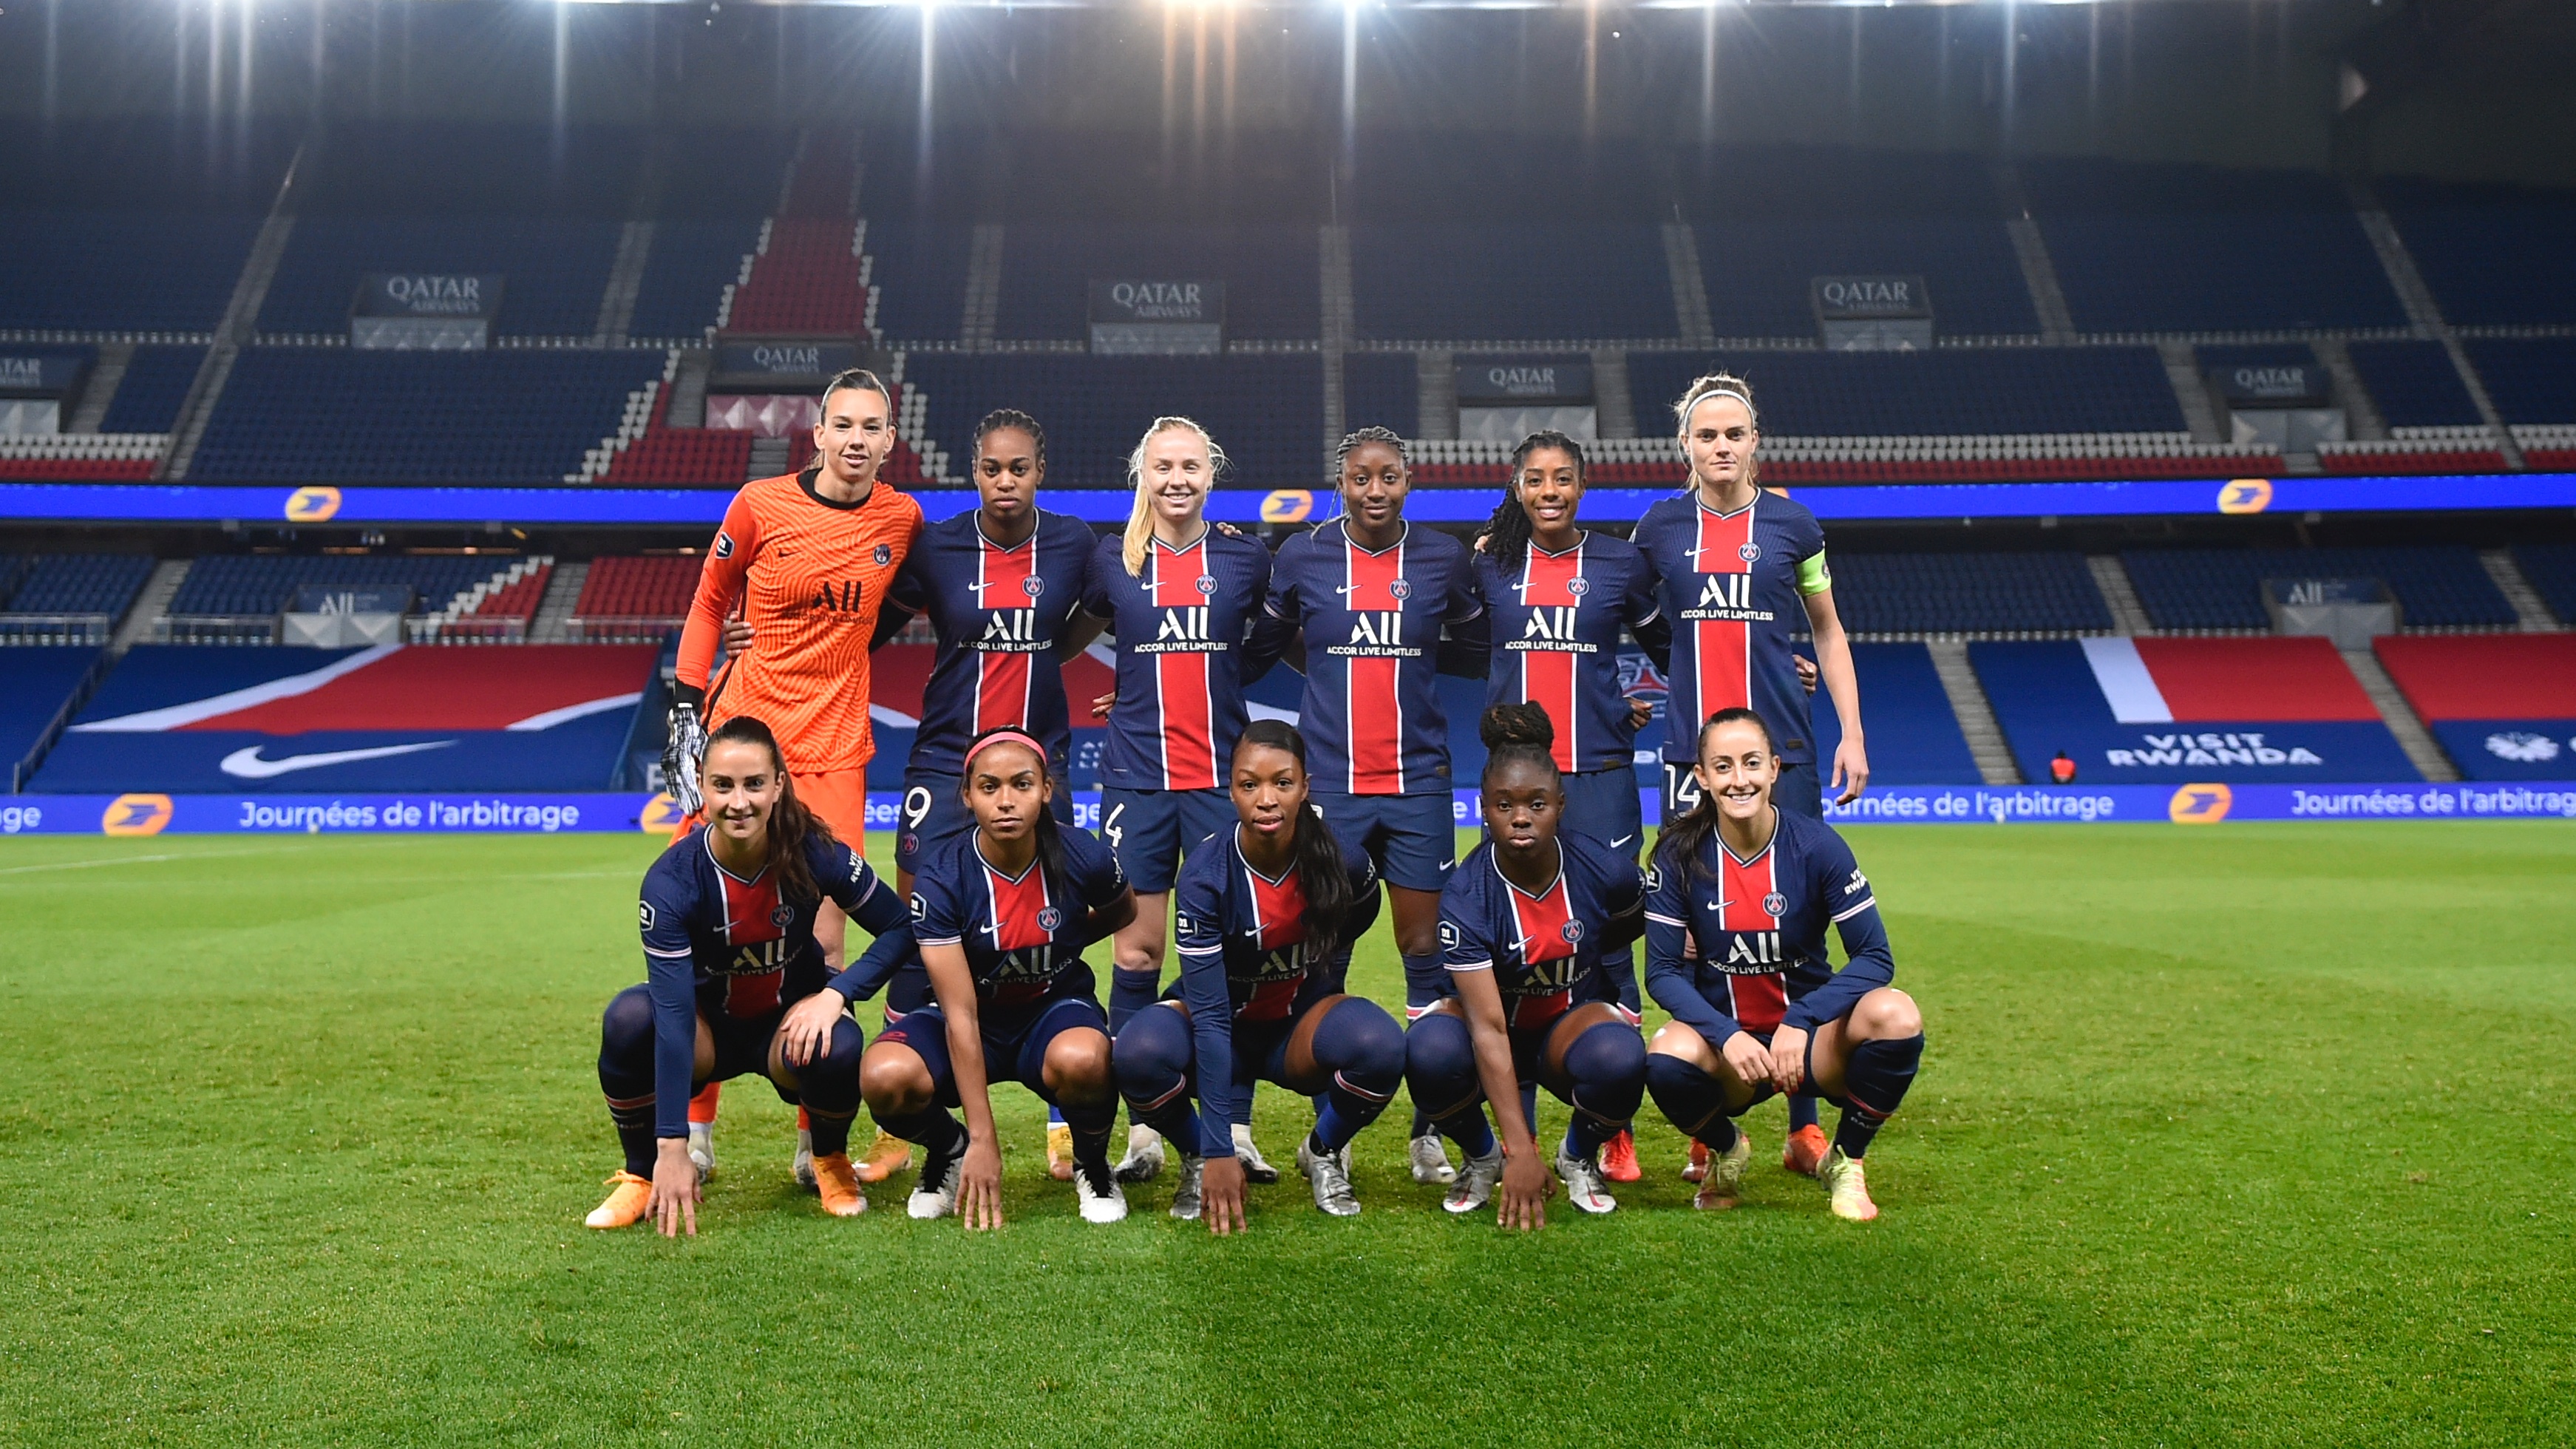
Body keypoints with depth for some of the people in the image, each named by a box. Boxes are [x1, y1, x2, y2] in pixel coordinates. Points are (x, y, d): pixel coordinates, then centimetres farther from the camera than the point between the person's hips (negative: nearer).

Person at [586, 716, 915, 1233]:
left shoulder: (814, 852, -23)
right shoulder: (671, 880, -27)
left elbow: (901, 929, -11)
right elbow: (673, 1013, -32)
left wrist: (834, 995, -28)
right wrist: (673, 1147, -38)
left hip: (790, 1018, 0)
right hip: (708, 1023, 0)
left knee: (836, 1049, -33)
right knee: (629, 1018, -31)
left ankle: (831, 1162, 2)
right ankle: (642, 1175, -6)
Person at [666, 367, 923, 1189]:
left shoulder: (903, 519, 2)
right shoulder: (761, 505, -4)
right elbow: (708, 603, 7)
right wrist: (686, 711, 2)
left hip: (832, 749, 2)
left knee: (824, 943, -1)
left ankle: (819, 1144, 10)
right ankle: (694, 1132, 15)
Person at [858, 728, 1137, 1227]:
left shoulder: (1083, 857, -18)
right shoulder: (940, 875, -22)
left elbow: (1122, 913, 10)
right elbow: (961, 1014, -25)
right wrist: (983, 1142, -28)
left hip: (1056, 1008, 0)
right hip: (973, 1022, 0)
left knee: (1081, 1061, -37)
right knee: (885, 1078, -31)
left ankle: (1092, 1166, -1)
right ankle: (950, 1150, 6)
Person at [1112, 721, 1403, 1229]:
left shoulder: (1346, 867, -19)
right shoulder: (1204, 878, -26)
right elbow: (1209, 1014, -30)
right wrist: (1219, 1151, -34)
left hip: (1299, 1026, 1)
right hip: (1222, 1030, -1)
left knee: (1380, 1046, -33)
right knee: (1140, 1053, -35)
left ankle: (1323, 1153, 0)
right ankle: (1198, 1157, -2)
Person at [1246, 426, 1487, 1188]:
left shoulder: (1443, 558, 4)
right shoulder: (1301, 557, 1)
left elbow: (1477, 652, 15)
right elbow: (1260, 645, 14)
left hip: (1418, 781, 1)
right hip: (1329, 781, -1)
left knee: (1424, 950, 3)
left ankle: (1430, 1130, 12)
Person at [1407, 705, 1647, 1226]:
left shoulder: (1605, 871, -18)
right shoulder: (1466, 895, -25)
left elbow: (1630, 929, 11)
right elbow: (1489, 1031, -31)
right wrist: (1520, 1153, -37)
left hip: (1569, 1024, 1)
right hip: (1498, 1028, -1)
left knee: (1619, 1057, -34)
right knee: (1429, 1051, -35)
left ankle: (1580, 1157, 1)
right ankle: (1483, 1158, -1)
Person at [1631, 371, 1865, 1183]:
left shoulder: (1790, 525, 4)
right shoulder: (1660, 528, 6)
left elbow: (1828, 631, 12)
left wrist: (1853, 735, 6)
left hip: (1783, 749, -1)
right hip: (1691, 752, 1)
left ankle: (1805, 1129, 10)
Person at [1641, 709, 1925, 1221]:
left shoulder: (1815, 844, -11)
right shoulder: (1680, 855, -9)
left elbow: (1875, 957, -13)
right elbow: (1662, 971, -10)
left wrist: (1799, 1023, -27)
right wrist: (1726, 1035, -27)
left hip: (1810, 1041, 1)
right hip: (1726, 1046, 0)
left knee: (1896, 1015, -30)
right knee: (1668, 1060, -35)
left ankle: (1845, 1164, -2)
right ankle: (1727, 1151, 3)